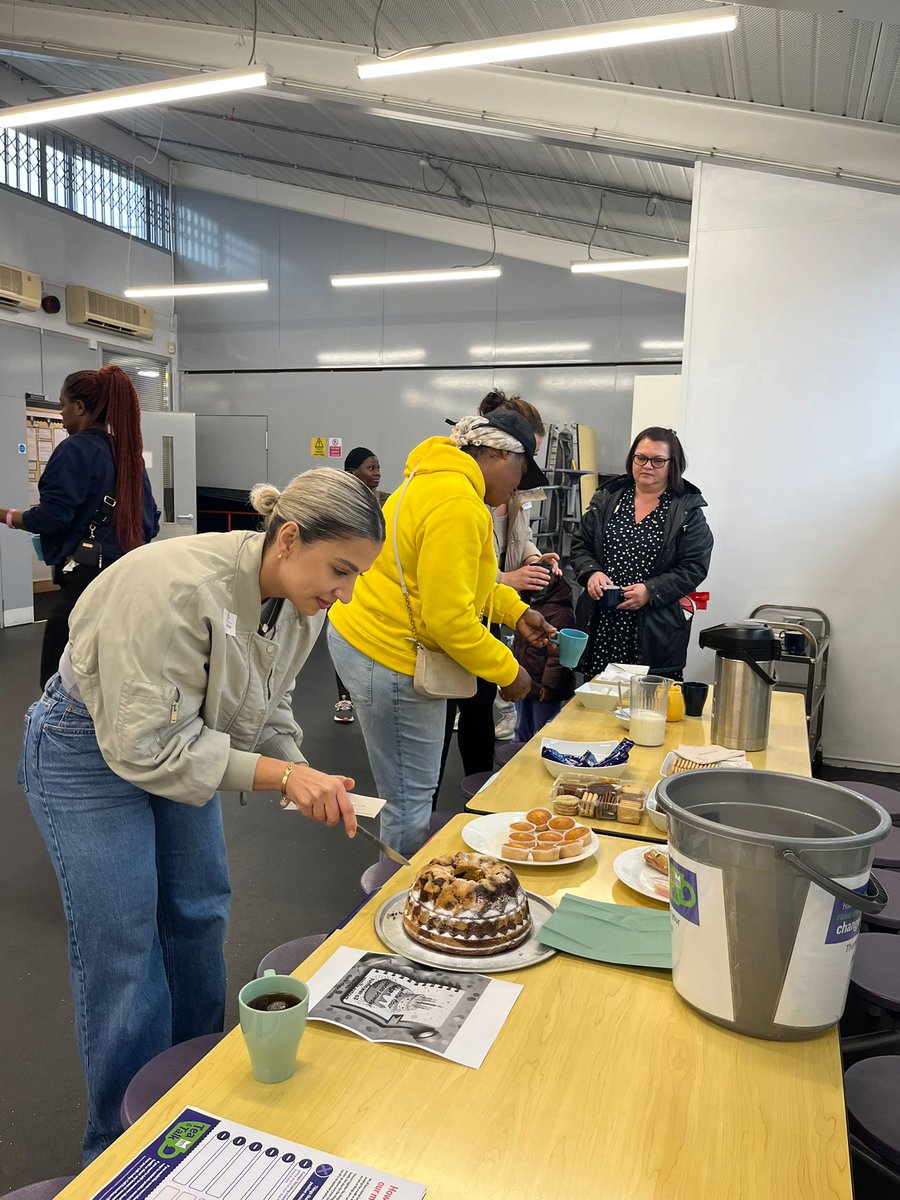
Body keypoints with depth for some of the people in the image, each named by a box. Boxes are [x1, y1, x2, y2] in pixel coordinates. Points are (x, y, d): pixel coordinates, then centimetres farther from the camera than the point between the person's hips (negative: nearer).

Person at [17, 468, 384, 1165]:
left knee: (201, 913, 15)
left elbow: (268, 708, 2)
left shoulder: (300, 603, -11)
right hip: (93, 752, -7)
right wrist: (283, 775, -33)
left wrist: (306, 778, -16)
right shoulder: (177, 589, -37)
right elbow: (143, 746, -33)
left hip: (179, 742, 7)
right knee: (123, 949, 0)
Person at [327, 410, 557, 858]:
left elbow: (454, 577, 23)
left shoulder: (440, 482, 12)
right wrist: (508, 672, -13)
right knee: (410, 801, 2)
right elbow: (449, 618, -25)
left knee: (411, 791, 21)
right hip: (388, 657, -11)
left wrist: (515, 611, 12)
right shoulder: (458, 505, -23)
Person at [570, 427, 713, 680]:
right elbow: (580, 545, 13)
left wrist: (651, 591, -16)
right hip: (599, 624, 3)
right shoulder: (607, 499, 10)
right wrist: (591, 573, -8)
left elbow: (694, 567, -3)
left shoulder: (688, 510, 2)